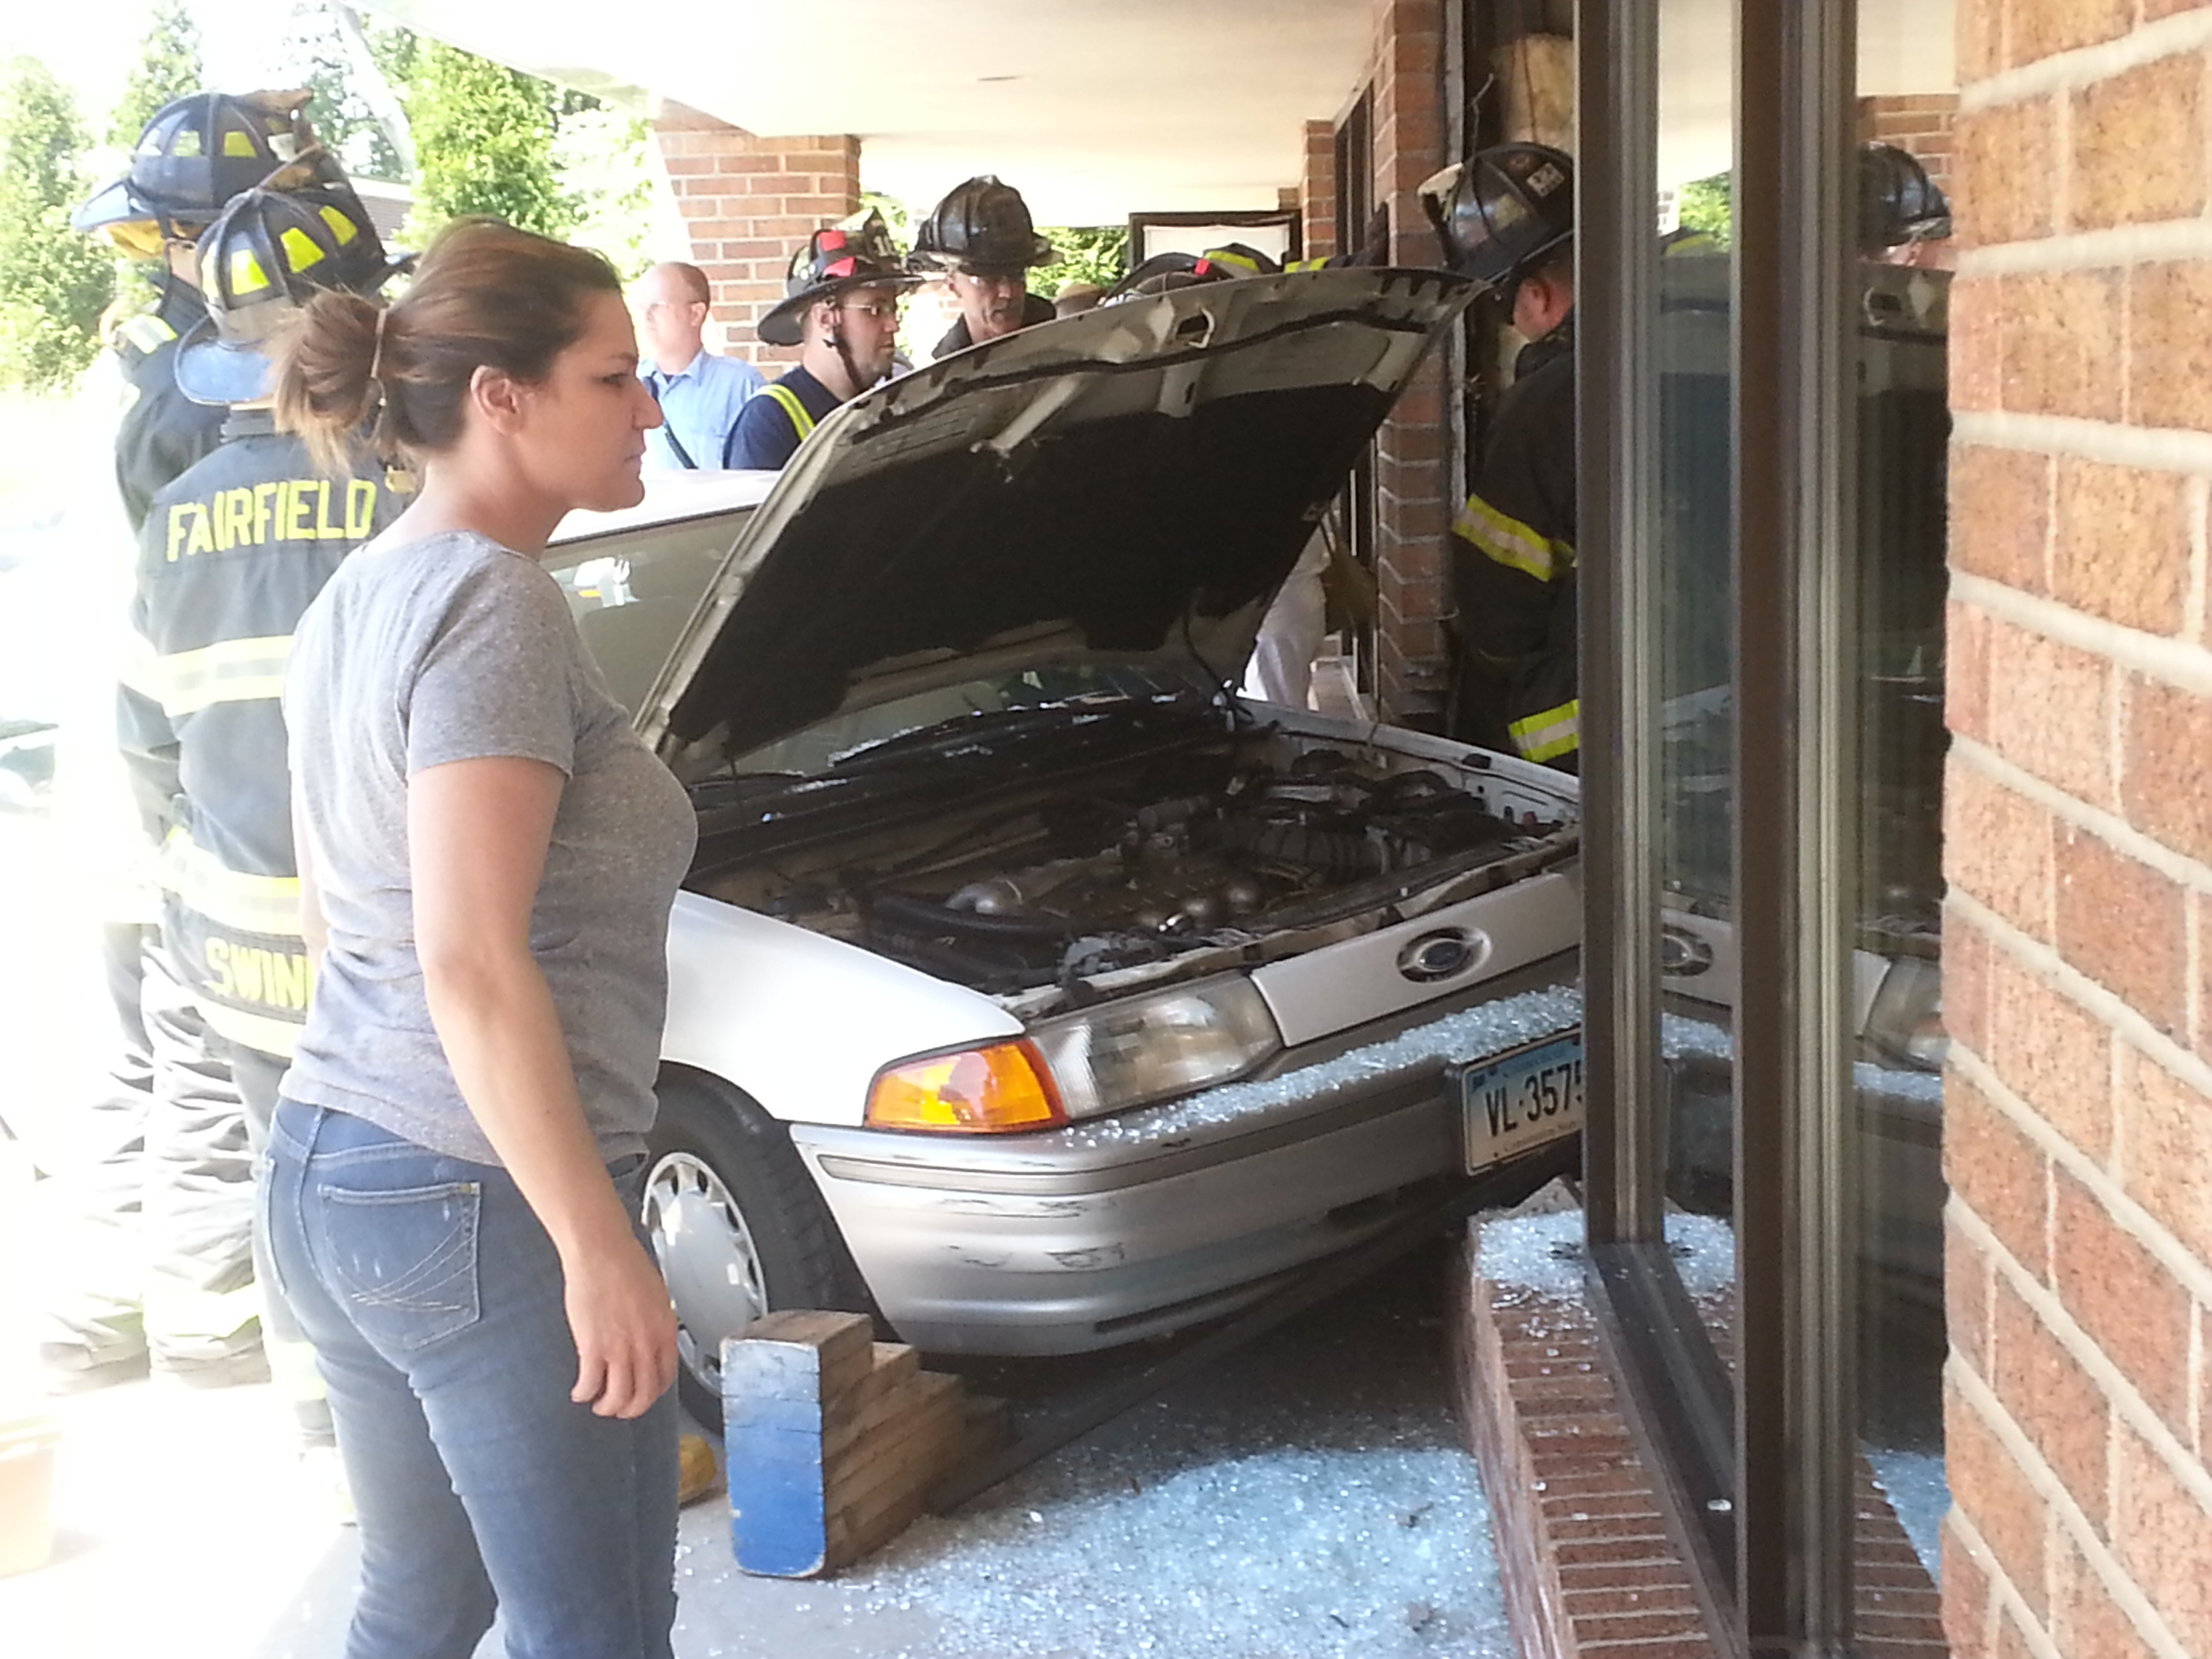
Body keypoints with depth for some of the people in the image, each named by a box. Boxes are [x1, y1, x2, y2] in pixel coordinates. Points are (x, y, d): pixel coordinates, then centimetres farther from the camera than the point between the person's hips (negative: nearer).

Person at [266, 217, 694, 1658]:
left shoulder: (352, 602, 12)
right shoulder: (494, 603, -17)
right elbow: (472, 965, -24)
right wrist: (602, 1248, -22)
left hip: (327, 1169, 9)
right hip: (483, 1205, -9)